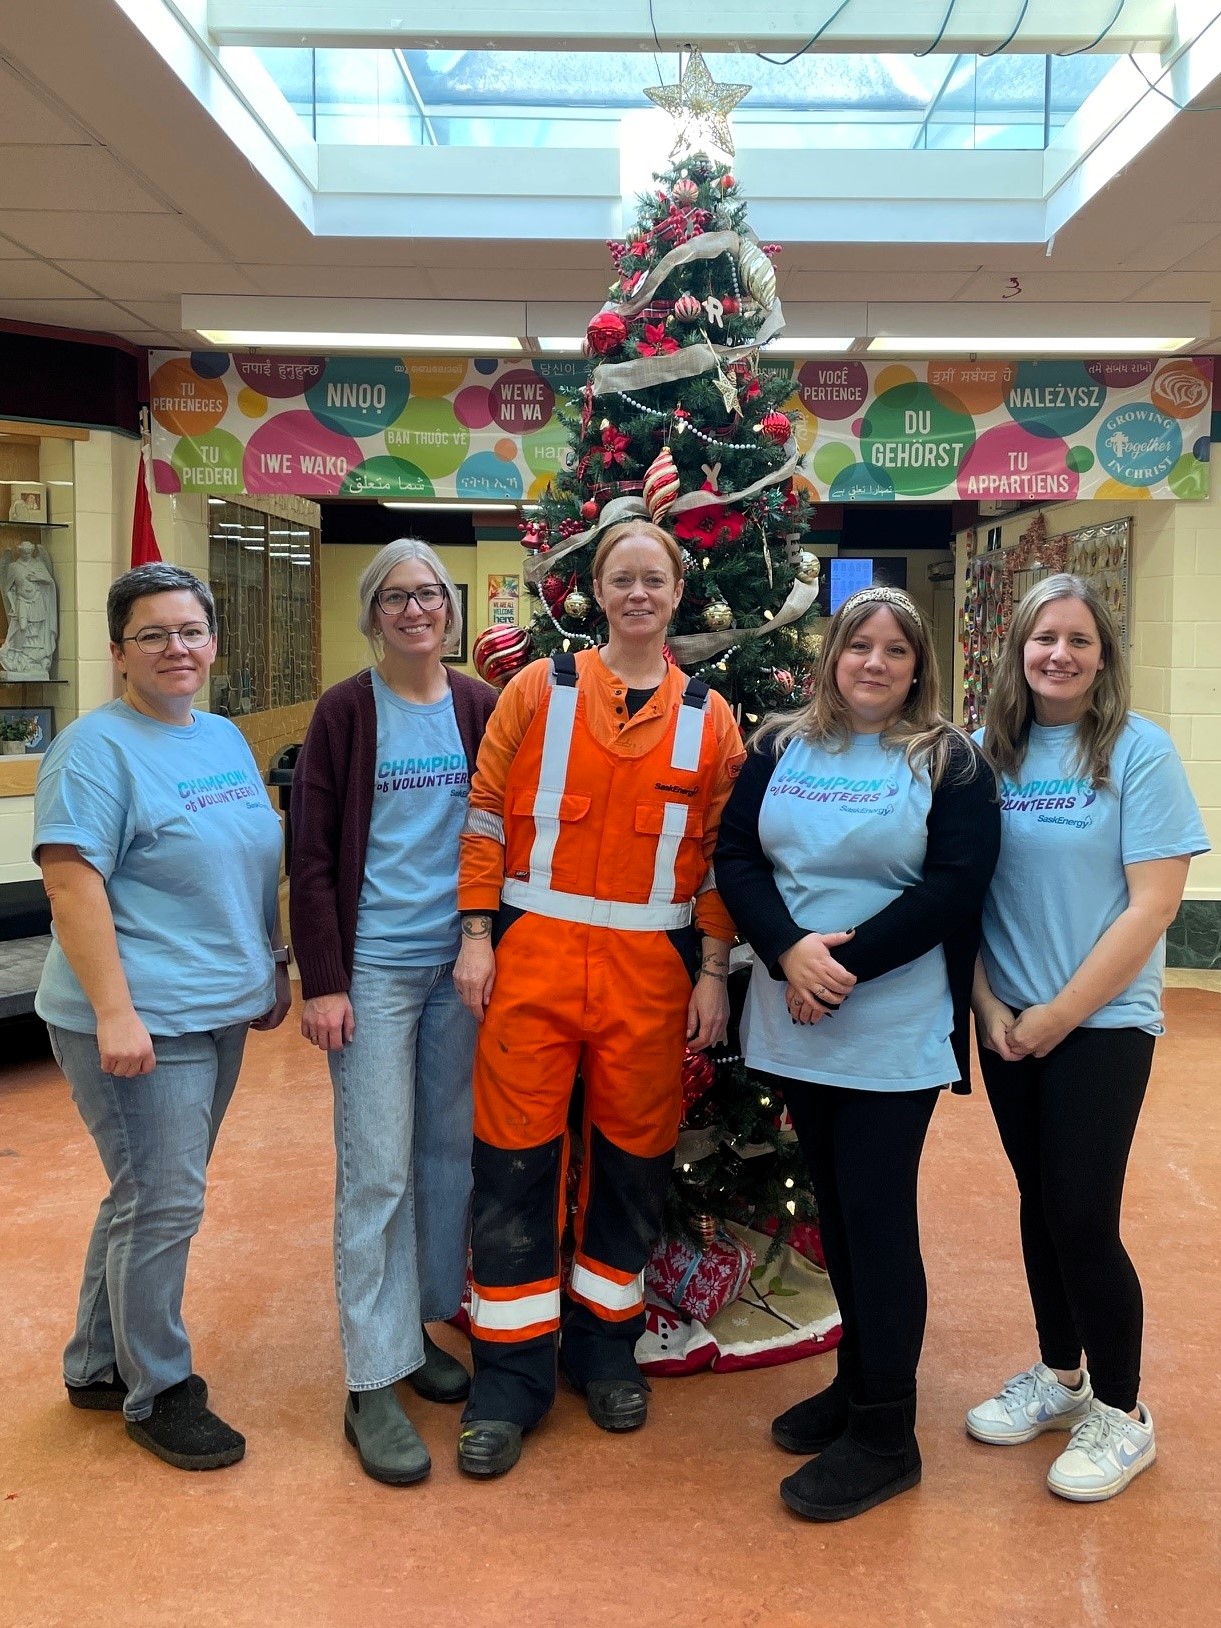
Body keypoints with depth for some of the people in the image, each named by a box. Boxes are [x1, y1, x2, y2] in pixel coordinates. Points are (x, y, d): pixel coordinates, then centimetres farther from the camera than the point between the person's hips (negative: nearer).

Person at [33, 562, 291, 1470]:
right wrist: (115, 1012, -24)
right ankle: (158, 1394, 18)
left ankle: (98, 1366, 34)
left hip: (220, 1012, 8)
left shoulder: (226, 739, 12)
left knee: (151, 1196, 18)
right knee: (162, 1206, -1)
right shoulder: (98, 748, -12)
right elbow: (72, 885, -19)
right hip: (143, 1021, -8)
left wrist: (274, 968, 18)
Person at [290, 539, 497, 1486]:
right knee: (377, 1170, -1)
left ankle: (421, 1325, 31)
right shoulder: (345, 712, -4)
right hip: (375, 966, -3)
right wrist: (323, 981, -10)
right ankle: (373, 1386, 8)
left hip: (462, 962, 4)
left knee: (450, 1151, 12)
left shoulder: (482, 708, 4)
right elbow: (313, 856, -5)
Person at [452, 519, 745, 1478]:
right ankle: (513, 1371, 16)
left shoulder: (710, 720, 7)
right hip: (533, 956, -1)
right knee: (517, 1157, 2)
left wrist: (713, 973, 2)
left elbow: (721, 855, 7)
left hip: (649, 967, 2)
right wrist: (477, 933, -4)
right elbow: (488, 815, 2)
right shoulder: (538, 691, 3)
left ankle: (605, 1339, 31)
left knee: (633, 1155, 10)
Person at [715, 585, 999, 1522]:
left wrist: (847, 962, -18)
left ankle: (885, 1435, 11)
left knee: (878, 1215, -1)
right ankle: (860, 1380, 32)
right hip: (793, 1024, 4)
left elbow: (953, 886, -11)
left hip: (896, 1030, -4)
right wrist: (790, 949, -15)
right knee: (836, 1206, 15)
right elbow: (735, 856, 2)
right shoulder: (780, 749, 8)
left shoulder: (951, 762, -2)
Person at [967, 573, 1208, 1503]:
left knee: (1083, 1217, -3)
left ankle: (1121, 1413, 18)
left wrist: (1060, 1014, -12)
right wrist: (987, 1002, -6)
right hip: (1008, 1024, 4)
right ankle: (1059, 1376, 33)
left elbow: (1152, 905, -13)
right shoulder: (990, 753, 3)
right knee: (1039, 1201, 14)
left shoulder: (1139, 750, -9)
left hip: (1102, 1023, -4)